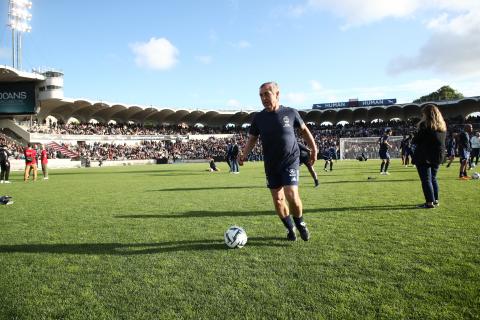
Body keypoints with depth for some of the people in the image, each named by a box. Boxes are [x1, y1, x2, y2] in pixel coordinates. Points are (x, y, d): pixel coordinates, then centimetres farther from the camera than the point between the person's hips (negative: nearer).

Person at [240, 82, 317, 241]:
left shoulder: (290, 113, -5)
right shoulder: (259, 117, -1)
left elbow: (304, 130, 10)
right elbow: (252, 139, 3)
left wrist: (313, 148, 8)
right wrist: (244, 154, -14)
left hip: (290, 161, -3)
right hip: (271, 165, 3)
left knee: (291, 195, -16)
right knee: (277, 199, 4)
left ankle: (300, 224, 13)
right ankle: (290, 228, 26)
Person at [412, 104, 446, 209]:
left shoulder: (425, 125, -13)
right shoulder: (442, 126, 9)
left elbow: (415, 141, -12)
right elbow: (441, 141, 17)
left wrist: (419, 129, 4)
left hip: (424, 157, -7)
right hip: (437, 156, 7)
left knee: (426, 180, -2)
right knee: (433, 178, 18)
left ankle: (430, 202, -3)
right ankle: (435, 200, 23)